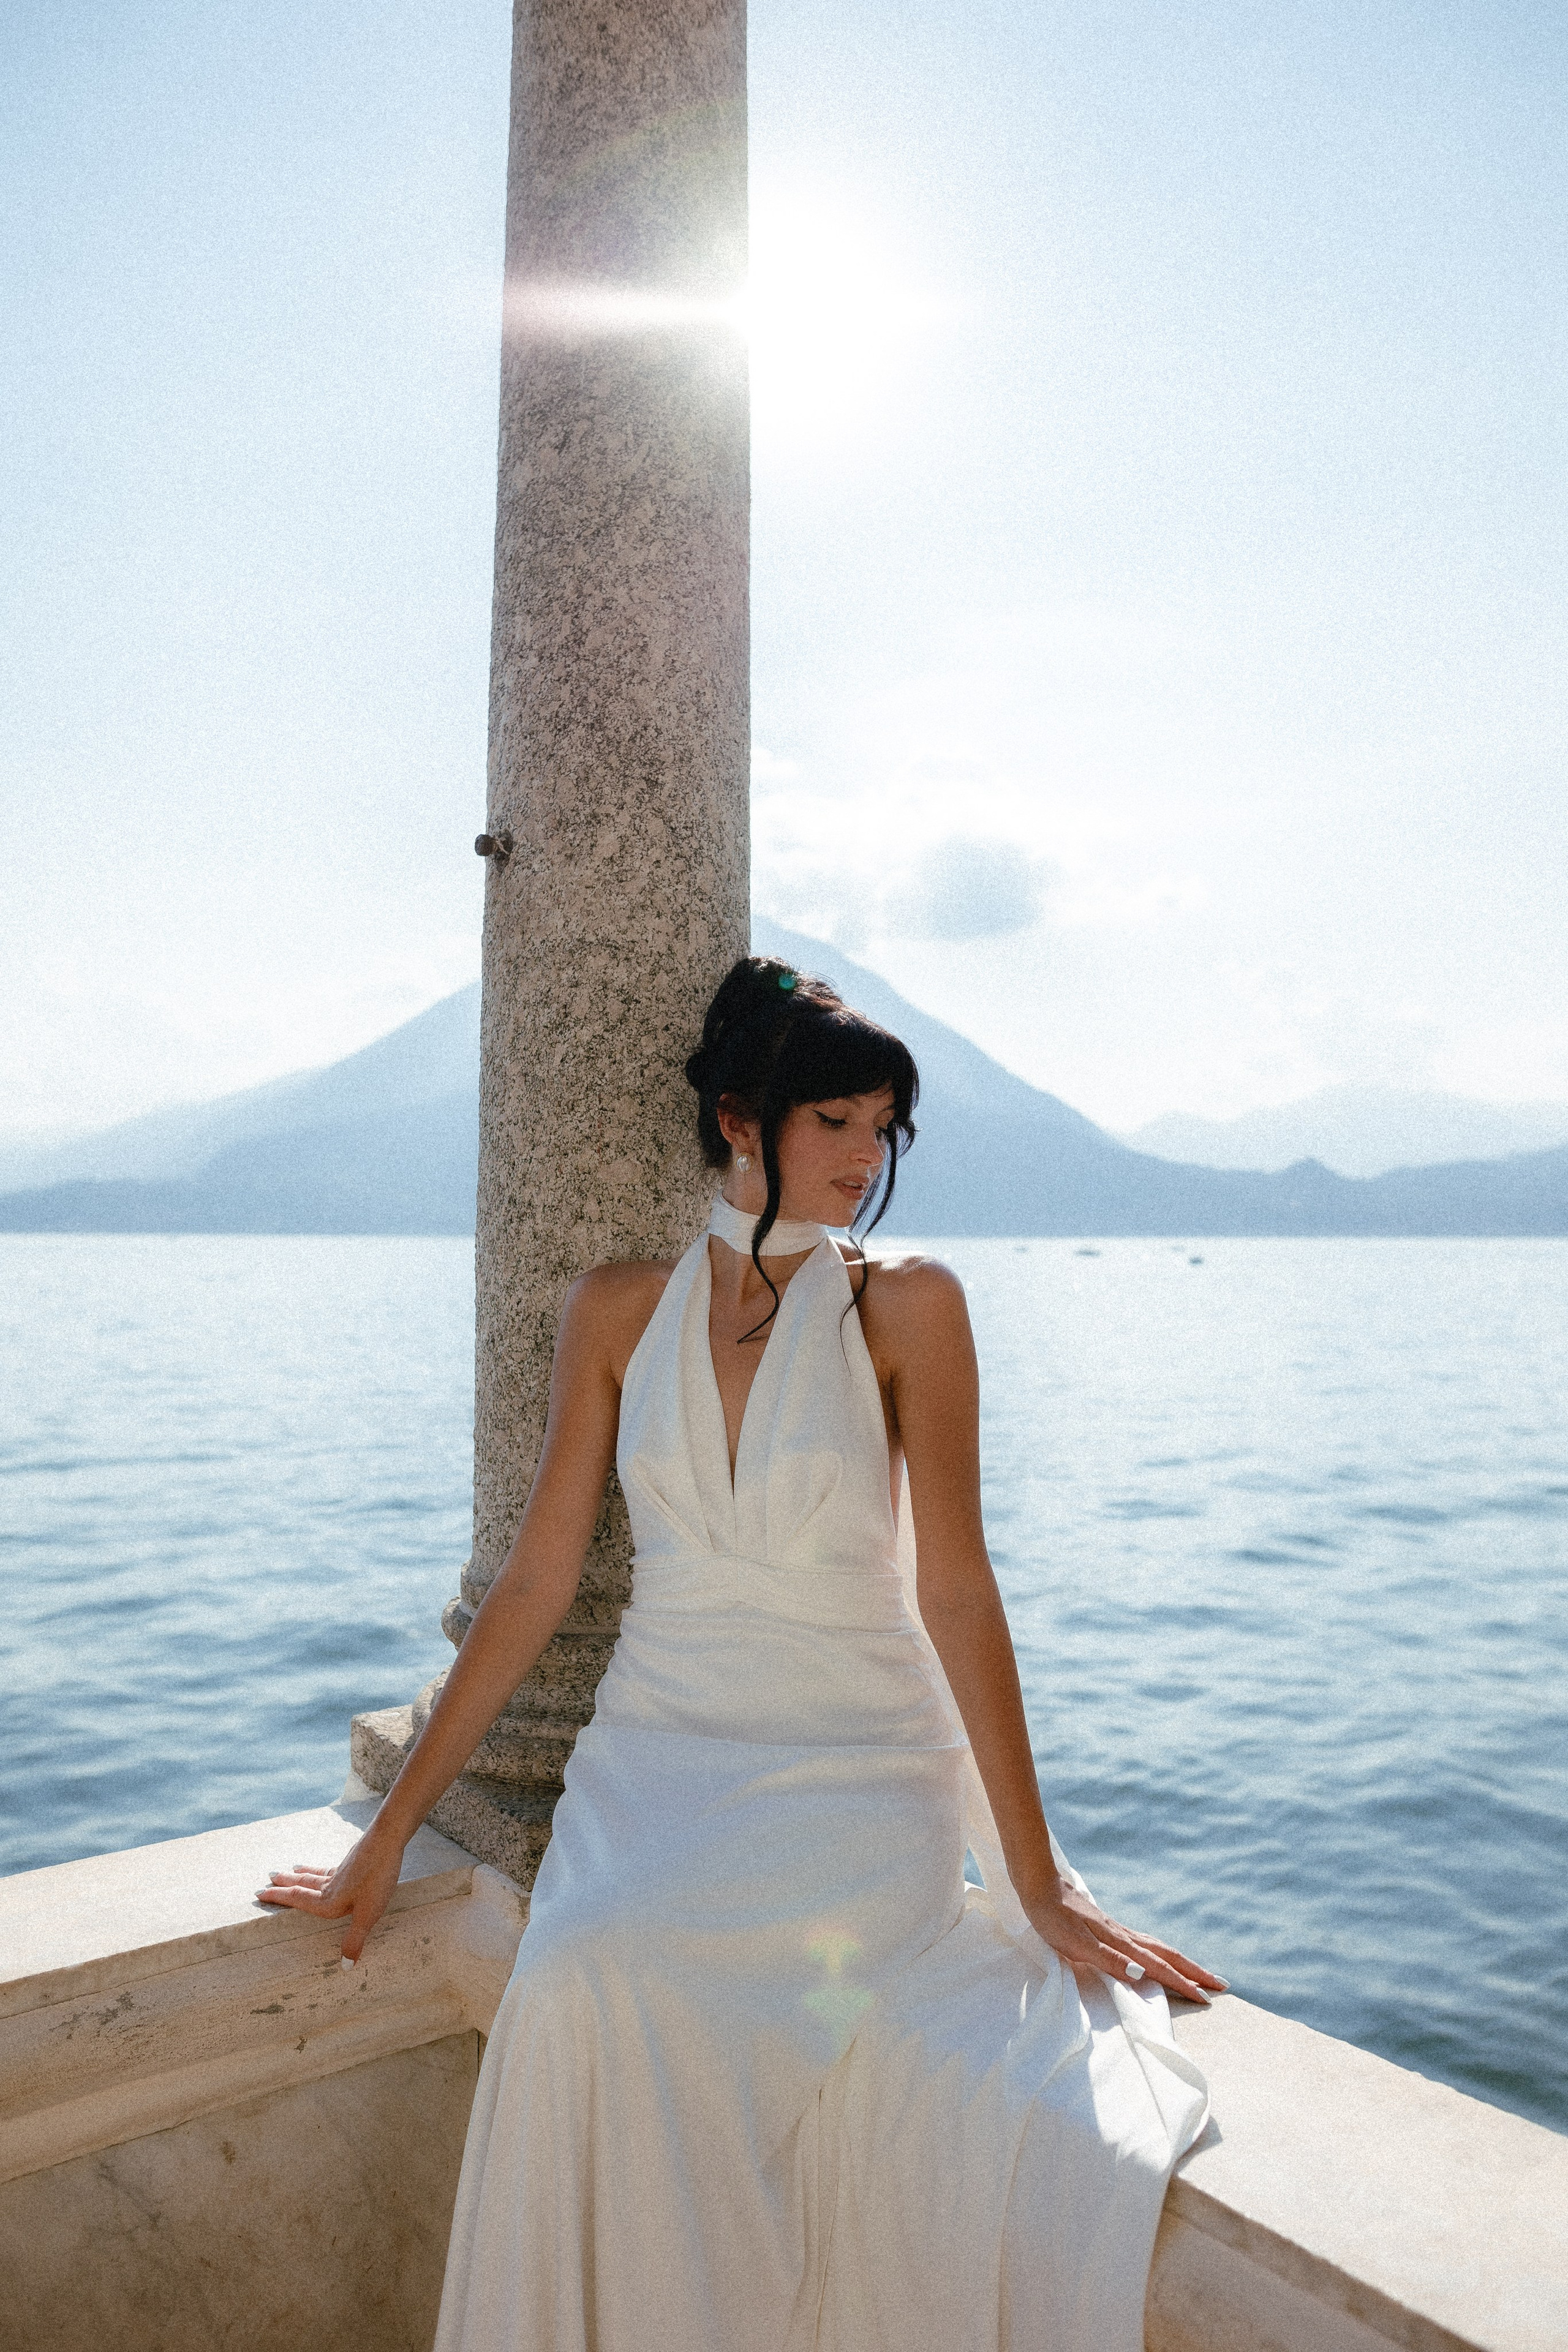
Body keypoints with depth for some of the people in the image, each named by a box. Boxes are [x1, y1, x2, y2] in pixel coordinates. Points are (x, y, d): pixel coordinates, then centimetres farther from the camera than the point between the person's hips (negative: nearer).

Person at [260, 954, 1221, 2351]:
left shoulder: (906, 1306, -6)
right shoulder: (620, 1311, 1)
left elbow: (955, 1590, -7)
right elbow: (539, 1576, 3)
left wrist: (1040, 1883, -8)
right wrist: (394, 1828, 4)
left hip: (857, 1770, -2)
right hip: (659, 1755, 2)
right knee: (584, 1989, -26)